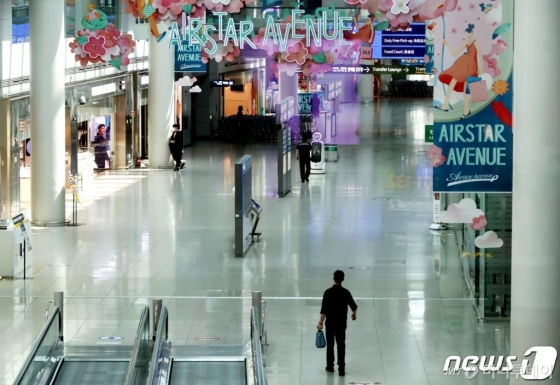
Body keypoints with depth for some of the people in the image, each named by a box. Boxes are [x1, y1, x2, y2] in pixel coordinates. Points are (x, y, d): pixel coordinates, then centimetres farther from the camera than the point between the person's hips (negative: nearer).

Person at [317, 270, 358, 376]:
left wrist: (320, 323, -15)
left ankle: (330, 366, 22)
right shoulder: (345, 292, -7)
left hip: (330, 322, -1)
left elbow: (324, 309, -18)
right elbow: (354, 306, 6)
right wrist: (354, 314, 27)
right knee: (341, 345, 5)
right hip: (342, 323, 1)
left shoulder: (328, 292, -14)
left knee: (330, 344, 14)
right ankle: (341, 368, 1)